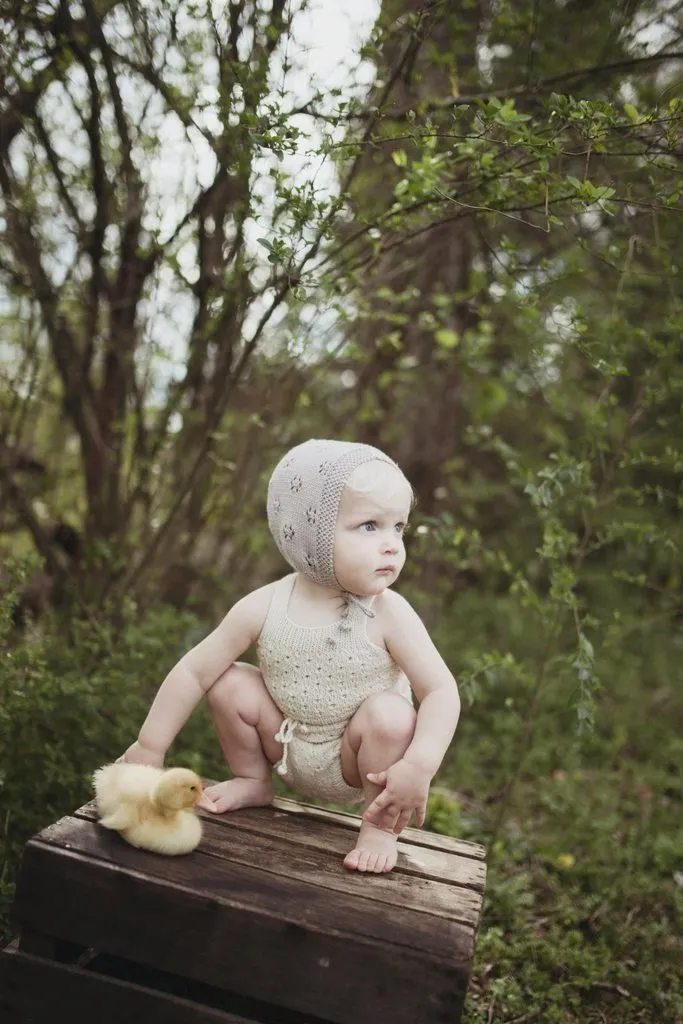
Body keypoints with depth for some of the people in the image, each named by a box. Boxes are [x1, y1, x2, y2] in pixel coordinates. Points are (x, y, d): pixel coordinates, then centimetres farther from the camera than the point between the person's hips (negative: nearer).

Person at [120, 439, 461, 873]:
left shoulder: (388, 614, -24)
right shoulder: (264, 608, -19)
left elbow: (442, 690, -24)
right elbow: (194, 672, -11)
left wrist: (420, 765, -39)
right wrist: (150, 748, -8)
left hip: (358, 759, -2)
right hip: (289, 750, 2)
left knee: (390, 715, -31)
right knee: (228, 683, -13)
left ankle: (381, 826, -4)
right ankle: (254, 781, 14)